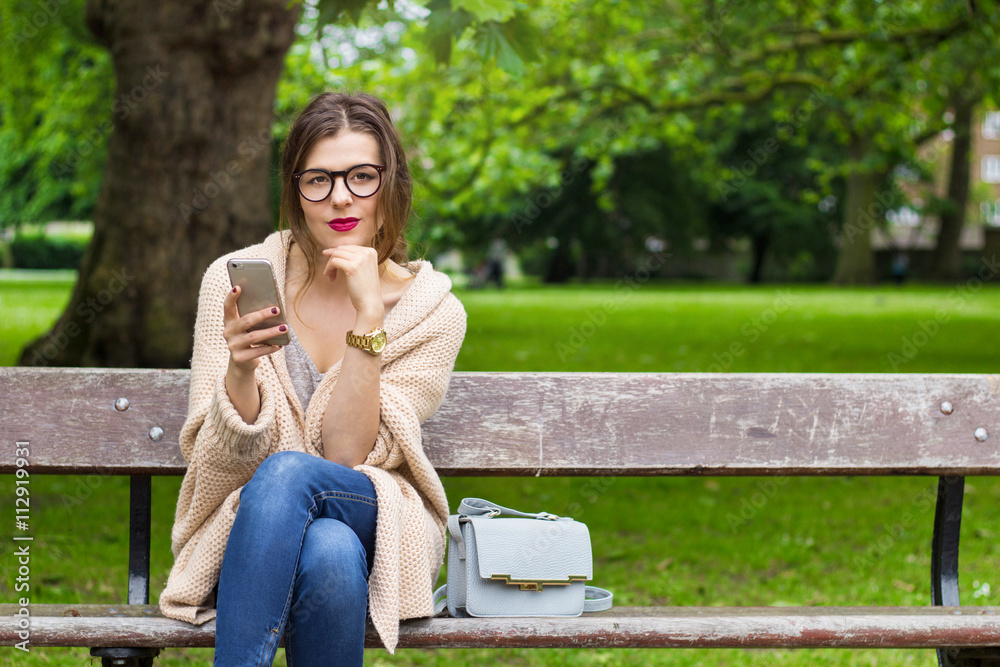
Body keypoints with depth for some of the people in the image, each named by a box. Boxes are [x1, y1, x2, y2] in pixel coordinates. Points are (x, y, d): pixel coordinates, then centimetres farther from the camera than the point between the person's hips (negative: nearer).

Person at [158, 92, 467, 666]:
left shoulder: (433, 311, -3)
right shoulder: (235, 279, -2)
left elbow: (347, 455, -13)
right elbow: (219, 466, -6)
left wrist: (368, 316, -19)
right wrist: (239, 370, -27)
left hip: (379, 525, 0)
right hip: (246, 527, 0)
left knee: (287, 473, -34)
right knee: (328, 555, -37)